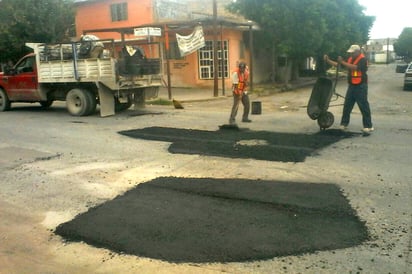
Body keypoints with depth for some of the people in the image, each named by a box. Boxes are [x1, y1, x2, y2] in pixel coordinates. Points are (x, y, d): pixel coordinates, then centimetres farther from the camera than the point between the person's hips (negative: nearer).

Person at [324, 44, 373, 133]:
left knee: (364, 106, -4)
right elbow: (337, 64, 12)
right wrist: (328, 60, 1)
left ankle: (368, 126, 1)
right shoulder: (350, 59, 11)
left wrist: (342, 62, -31)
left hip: (360, 87, -7)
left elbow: (355, 67, -28)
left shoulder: (363, 59, -12)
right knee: (347, 106, 9)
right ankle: (344, 124, 17)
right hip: (351, 86, 7)